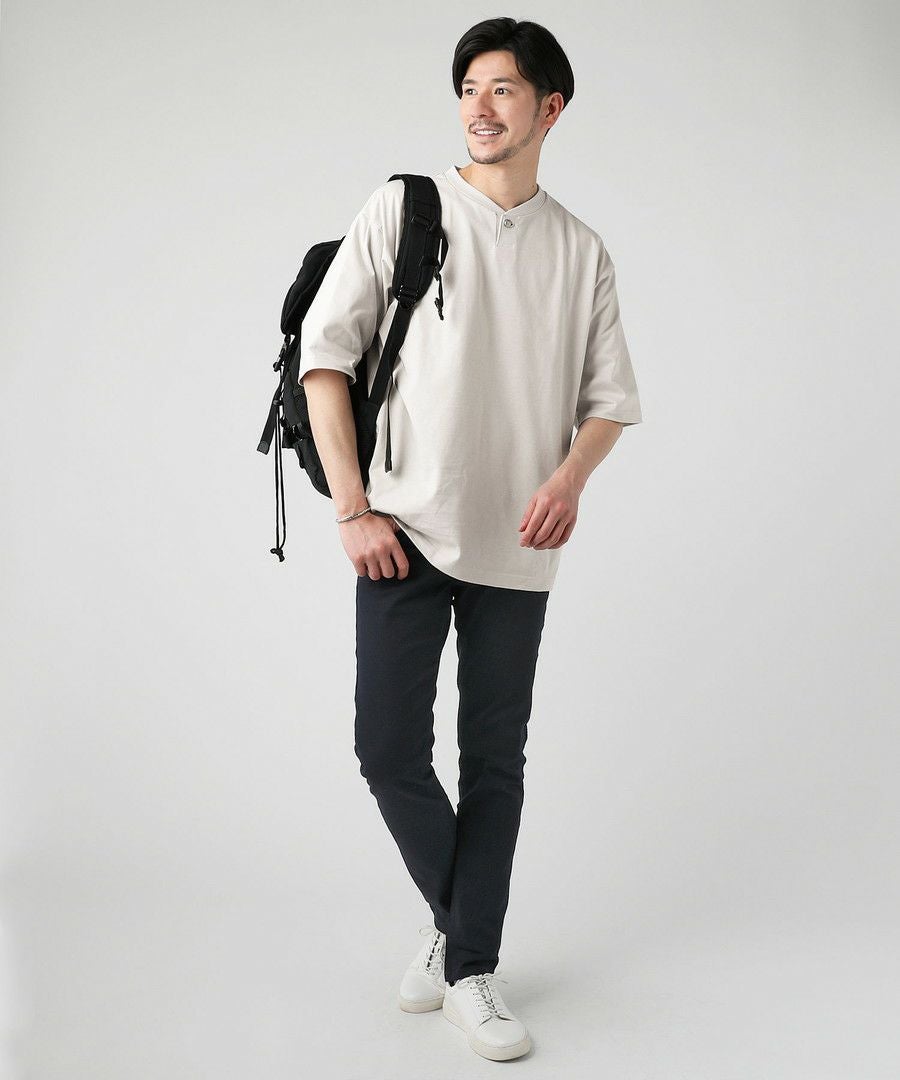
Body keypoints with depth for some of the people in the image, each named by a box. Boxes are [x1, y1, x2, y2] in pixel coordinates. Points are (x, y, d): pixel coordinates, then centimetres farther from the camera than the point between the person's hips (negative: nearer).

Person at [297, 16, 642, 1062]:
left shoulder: (582, 252, 9)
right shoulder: (402, 210, 3)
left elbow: (609, 396, 13)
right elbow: (325, 351, -1)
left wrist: (571, 475, -10)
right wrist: (352, 508, -8)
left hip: (516, 547, 2)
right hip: (405, 532, -1)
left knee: (494, 762, 5)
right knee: (389, 752, -2)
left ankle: (470, 972, 18)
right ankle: (455, 919, 25)